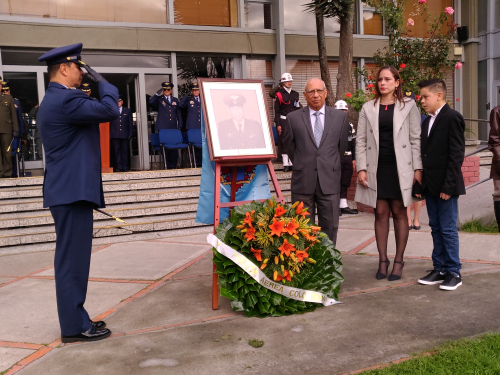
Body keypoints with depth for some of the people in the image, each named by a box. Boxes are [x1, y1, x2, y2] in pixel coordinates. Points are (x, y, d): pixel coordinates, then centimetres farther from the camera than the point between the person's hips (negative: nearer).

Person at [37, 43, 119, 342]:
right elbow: (110, 110, -22)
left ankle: (75, 320, 23)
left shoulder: (54, 99, 19)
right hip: (73, 191, -11)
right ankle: (74, 328, 3)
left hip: (69, 189, 11)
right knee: (72, 259, -5)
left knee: (72, 259, 14)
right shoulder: (66, 99, -16)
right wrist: (102, 82, -8)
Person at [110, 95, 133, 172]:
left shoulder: (127, 111, 14)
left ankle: (125, 167, 4)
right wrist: (110, 134, -2)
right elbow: (109, 123, 7)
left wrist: (130, 134, 2)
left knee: (125, 151, 1)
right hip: (115, 135, 0)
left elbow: (131, 123, 11)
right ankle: (119, 167, 1)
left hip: (125, 135, 1)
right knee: (117, 151, -1)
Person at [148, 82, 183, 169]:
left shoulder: (175, 100, 17)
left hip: (173, 127, 2)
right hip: (162, 127, -2)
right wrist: (157, 94, -19)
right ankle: (168, 165, 1)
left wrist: (180, 126, 9)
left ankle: (174, 164, 10)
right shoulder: (159, 99, 9)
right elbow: (151, 102, -12)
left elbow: (179, 114, 17)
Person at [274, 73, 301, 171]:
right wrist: (278, 124, -10)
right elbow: (276, 111, -4)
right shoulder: (279, 95, -2)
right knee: (283, 142, -3)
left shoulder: (295, 94, 13)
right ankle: (285, 163, 3)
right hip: (283, 121, -4)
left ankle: (292, 162, 12)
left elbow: (298, 109, 17)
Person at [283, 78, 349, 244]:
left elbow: (342, 146, 15)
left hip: (330, 181, 1)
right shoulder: (293, 118, 2)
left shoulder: (340, 117, 6)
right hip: (303, 181, -1)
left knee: (330, 227, 5)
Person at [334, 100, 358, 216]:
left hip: (348, 158, 6)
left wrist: (354, 159, 13)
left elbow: (353, 144, 18)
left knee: (345, 183, 10)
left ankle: (344, 206, 18)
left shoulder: (350, 126, 17)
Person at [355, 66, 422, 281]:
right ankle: (382, 260, 14)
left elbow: (416, 139, -1)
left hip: (400, 167, -2)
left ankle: (398, 261, 13)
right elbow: (361, 140, 5)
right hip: (376, 168, 2)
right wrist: (361, 168, -4)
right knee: (381, 213, 6)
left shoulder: (408, 106, 2)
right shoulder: (368, 108, 8)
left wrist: (417, 169, -8)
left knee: (399, 213, 5)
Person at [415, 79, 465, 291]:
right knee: (436, 229, 12)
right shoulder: (427, 122, 15)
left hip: (446, 186, -8)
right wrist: (420, 185, 10)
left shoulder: (452, 118, -9)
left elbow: (457, 154, -14)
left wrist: (448, 186, -18)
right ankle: (440, 269, 20)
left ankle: (454, 273, 9)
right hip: (430, 186, 8)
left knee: (448, 230, -1)